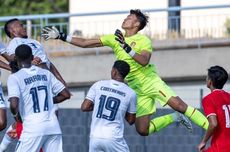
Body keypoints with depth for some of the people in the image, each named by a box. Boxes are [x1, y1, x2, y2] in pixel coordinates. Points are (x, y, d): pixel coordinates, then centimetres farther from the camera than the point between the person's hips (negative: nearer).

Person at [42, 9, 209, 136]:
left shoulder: (144, 41, -7)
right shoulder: (115, 38, 8)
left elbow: (144, 61, -27)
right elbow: (85, 43, 7)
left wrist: (126, 47, -33)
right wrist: (61, 36, 2)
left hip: (150, 80, -5)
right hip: (136, 89, 5)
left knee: (179, 105, -23)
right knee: (143, 130, -3)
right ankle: (175, 118, 17)